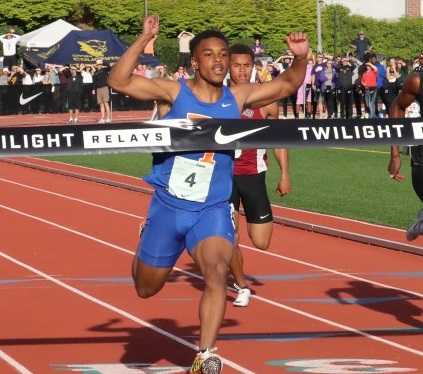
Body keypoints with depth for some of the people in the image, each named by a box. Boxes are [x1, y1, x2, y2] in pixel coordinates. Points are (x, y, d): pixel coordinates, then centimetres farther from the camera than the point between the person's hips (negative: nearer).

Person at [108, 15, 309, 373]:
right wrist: (144, 40, -30)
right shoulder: (175, 91, -7)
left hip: (213, 210, 0)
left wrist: (300, 58, -14)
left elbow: (287, 85, 8)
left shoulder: (237, 98, 1)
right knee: (146, 288, 15)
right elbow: (119, 81, -18)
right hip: (168, 206, 0)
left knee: (217, 272, -27)